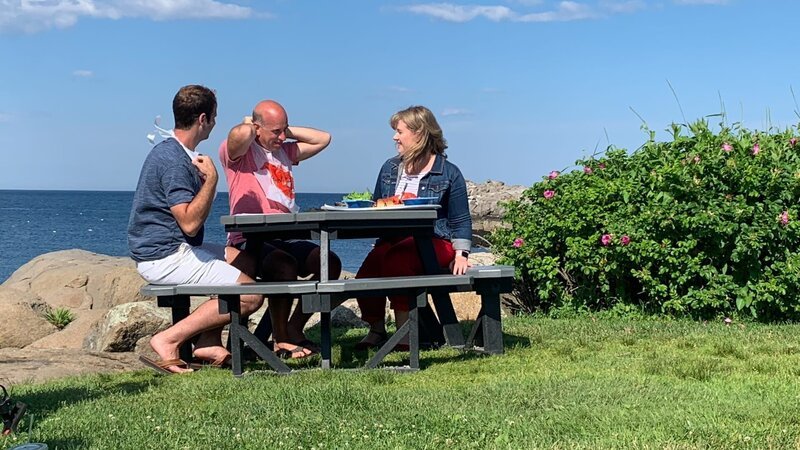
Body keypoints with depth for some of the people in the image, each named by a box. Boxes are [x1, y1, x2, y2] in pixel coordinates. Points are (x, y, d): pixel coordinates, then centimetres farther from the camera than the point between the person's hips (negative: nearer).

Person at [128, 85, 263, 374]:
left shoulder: (172, 152, 15)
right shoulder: (174, 160, -19)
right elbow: (190, 223, -26)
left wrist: (203, 178, 14)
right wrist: (211, 179, -20)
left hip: (172, 249, 11)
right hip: (164, 257, -11)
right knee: (251, 295, -13)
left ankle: (207, 343, 10)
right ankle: (169, 340, -11)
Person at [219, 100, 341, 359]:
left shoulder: (285, 151, 24)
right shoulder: (238, 152, 0)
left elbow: (323, 139, 25)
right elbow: (240, 135, -24)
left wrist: (288, 131, 18)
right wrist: (248, 124, 0)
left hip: (286, 239, 8)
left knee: (329, 262, -13)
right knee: (285, 265, -35)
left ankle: (294, 330, -2)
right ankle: (281, 341, -19)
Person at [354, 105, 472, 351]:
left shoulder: (448, 173, 5)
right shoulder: (389, 168, 18)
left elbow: (461, 220, 5)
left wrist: (461, 254, -6)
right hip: (393, 239, 4)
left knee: (396, 258, -36)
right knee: (366, 273, -27)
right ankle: (376, 330, -4)